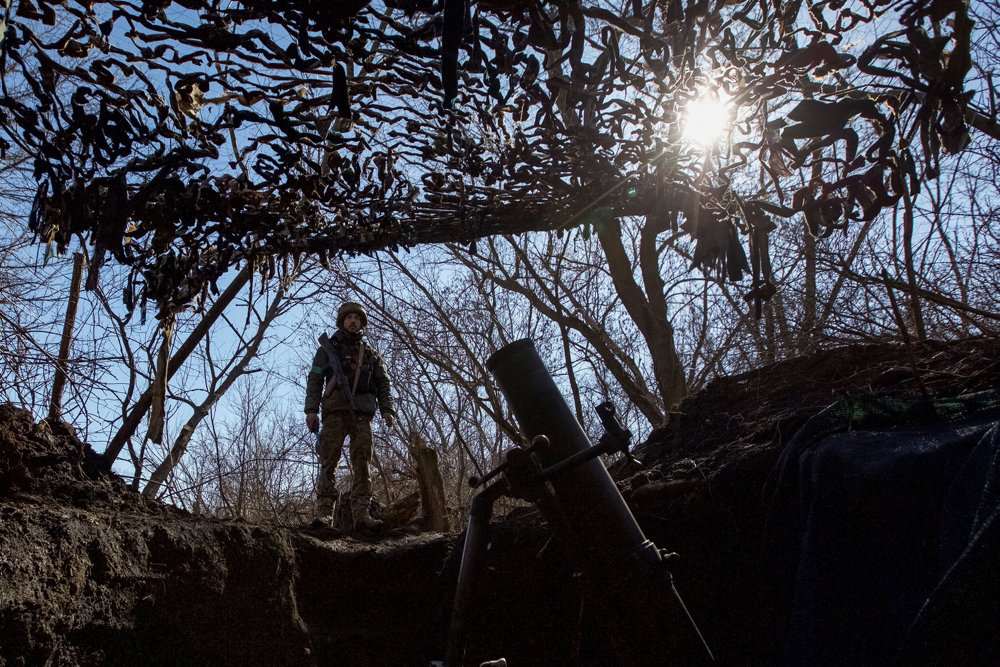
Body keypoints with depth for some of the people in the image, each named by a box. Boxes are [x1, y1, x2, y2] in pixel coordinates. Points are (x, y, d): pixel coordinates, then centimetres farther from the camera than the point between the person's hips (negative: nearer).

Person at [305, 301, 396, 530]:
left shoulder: (371, 355, 23)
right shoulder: (328, 348, 18)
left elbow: (383, 385, 15)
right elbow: (314, 380, 9)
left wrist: (387, 409, -2)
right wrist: (311, 409, -5)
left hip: (362, 414, 2)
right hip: (335, 412, -2)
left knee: (362, 466, -5)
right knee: (328, 463, -9)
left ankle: (362, 514, -9)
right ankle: (324, 512, -13)